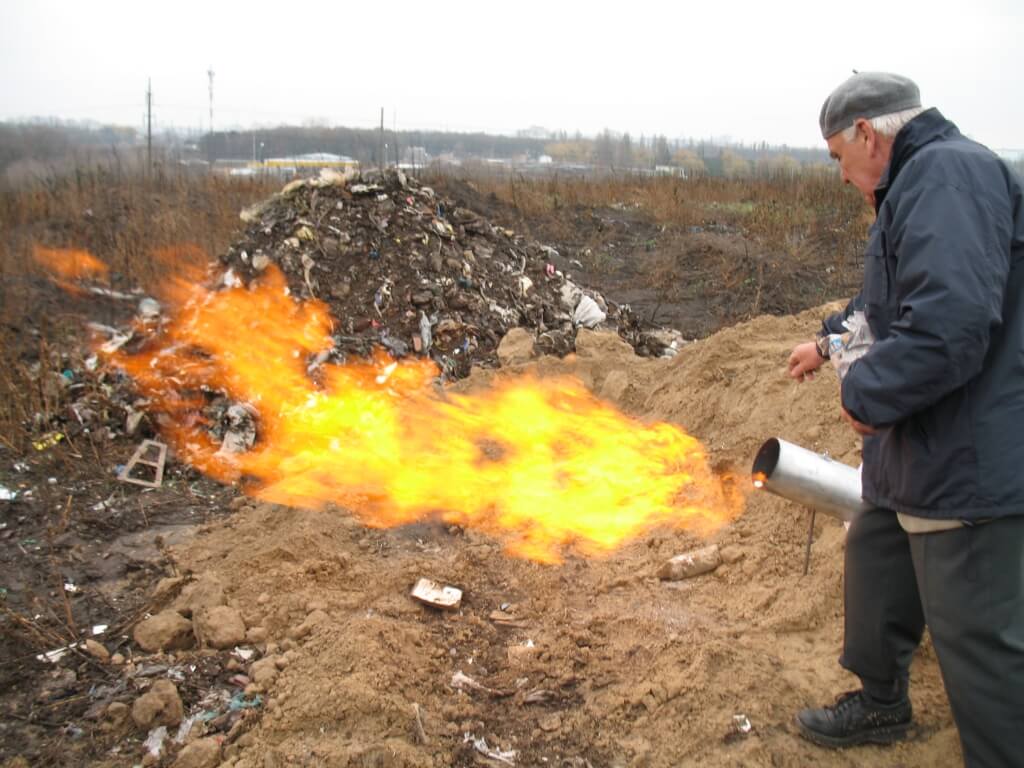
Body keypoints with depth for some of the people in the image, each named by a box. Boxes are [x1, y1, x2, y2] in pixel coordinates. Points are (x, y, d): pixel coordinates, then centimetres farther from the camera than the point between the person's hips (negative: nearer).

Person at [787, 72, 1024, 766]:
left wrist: (866, 394, -19)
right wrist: (829, 342, 39)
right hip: (929, 454, 11)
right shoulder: (924, 181, 15)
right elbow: (892, 297, 31)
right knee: (876, 558, 25)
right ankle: (881, 703, 45)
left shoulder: (949, 174, -20)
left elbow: (949, 323, -33)